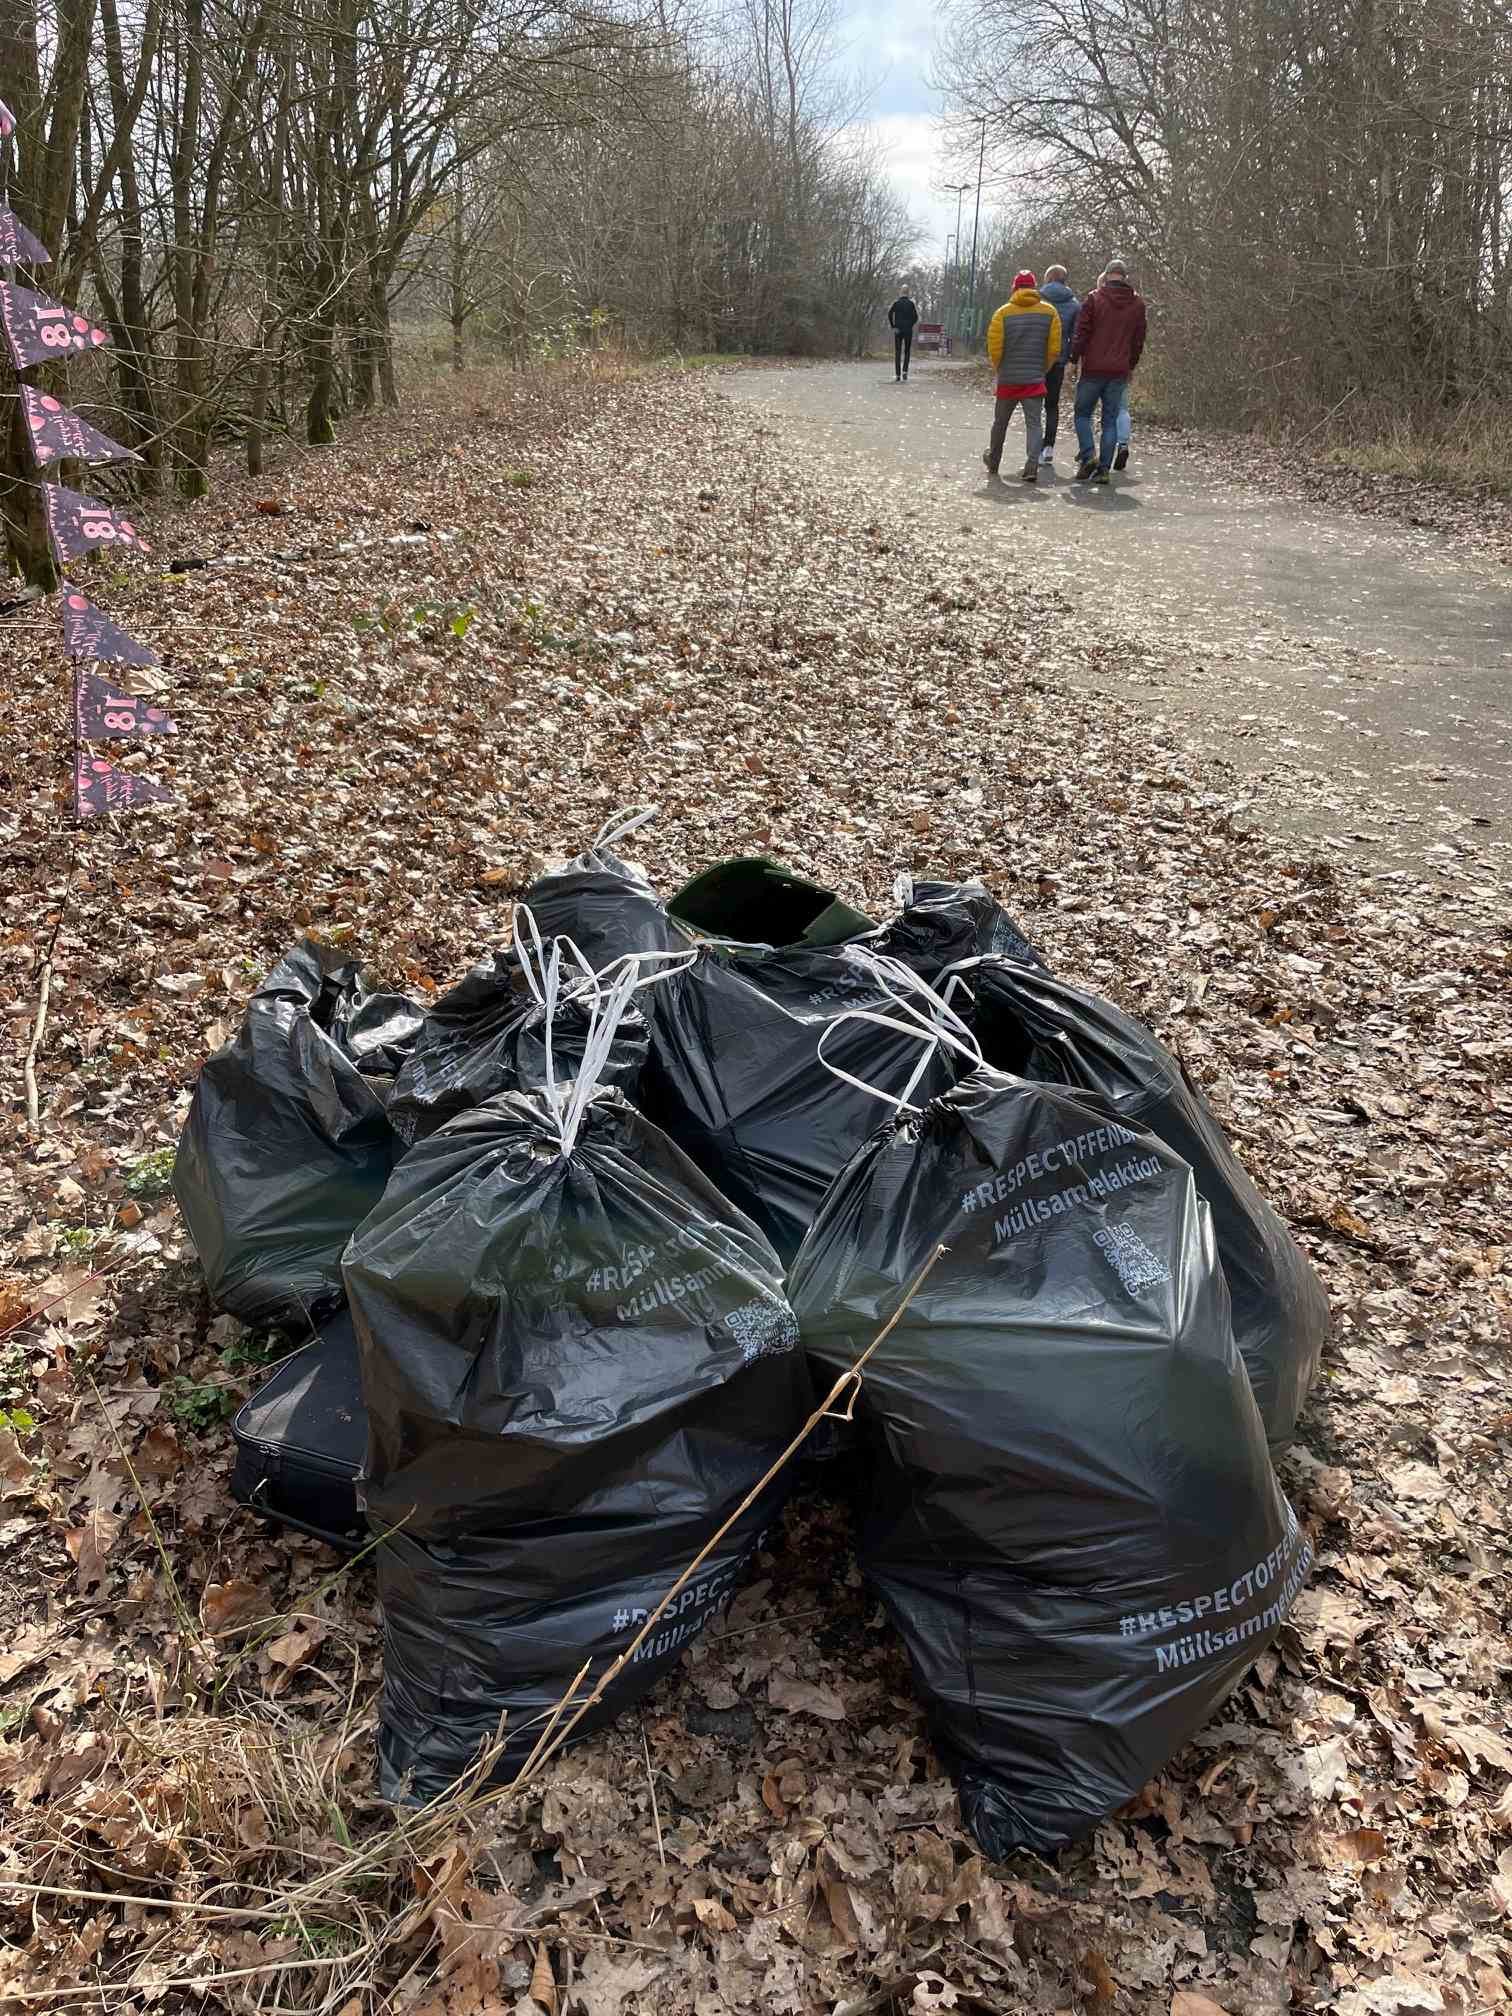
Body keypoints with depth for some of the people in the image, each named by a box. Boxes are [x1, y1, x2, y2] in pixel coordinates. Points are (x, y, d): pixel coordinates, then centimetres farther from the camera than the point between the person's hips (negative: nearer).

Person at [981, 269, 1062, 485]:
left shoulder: (1004, 312, -4)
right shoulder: (1049, 312, 1)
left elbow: (994, 346, -6)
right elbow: (1054, 348, 0)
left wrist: (1001, 368, 11)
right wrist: (1042, 369, 13)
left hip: (1008, 378, 0)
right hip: (1035, 379, 0)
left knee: (1000, 421, 16)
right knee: (1034, 422, -2)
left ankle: (993, 461, 31)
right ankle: (1033, 465, -20)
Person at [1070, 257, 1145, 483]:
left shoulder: (1094, 298, -3)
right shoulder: (1137, 304, 9)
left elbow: (1081, 333, -6)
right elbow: (1139, 340, 13)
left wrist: (1074, 359, 4)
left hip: (1093, 369, -3)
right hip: (1120, 372, 3)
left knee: (1083, 413, 10)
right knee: (1110, 420, 7)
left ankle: (1088, 455, -10)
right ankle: (1104, 468, 2)